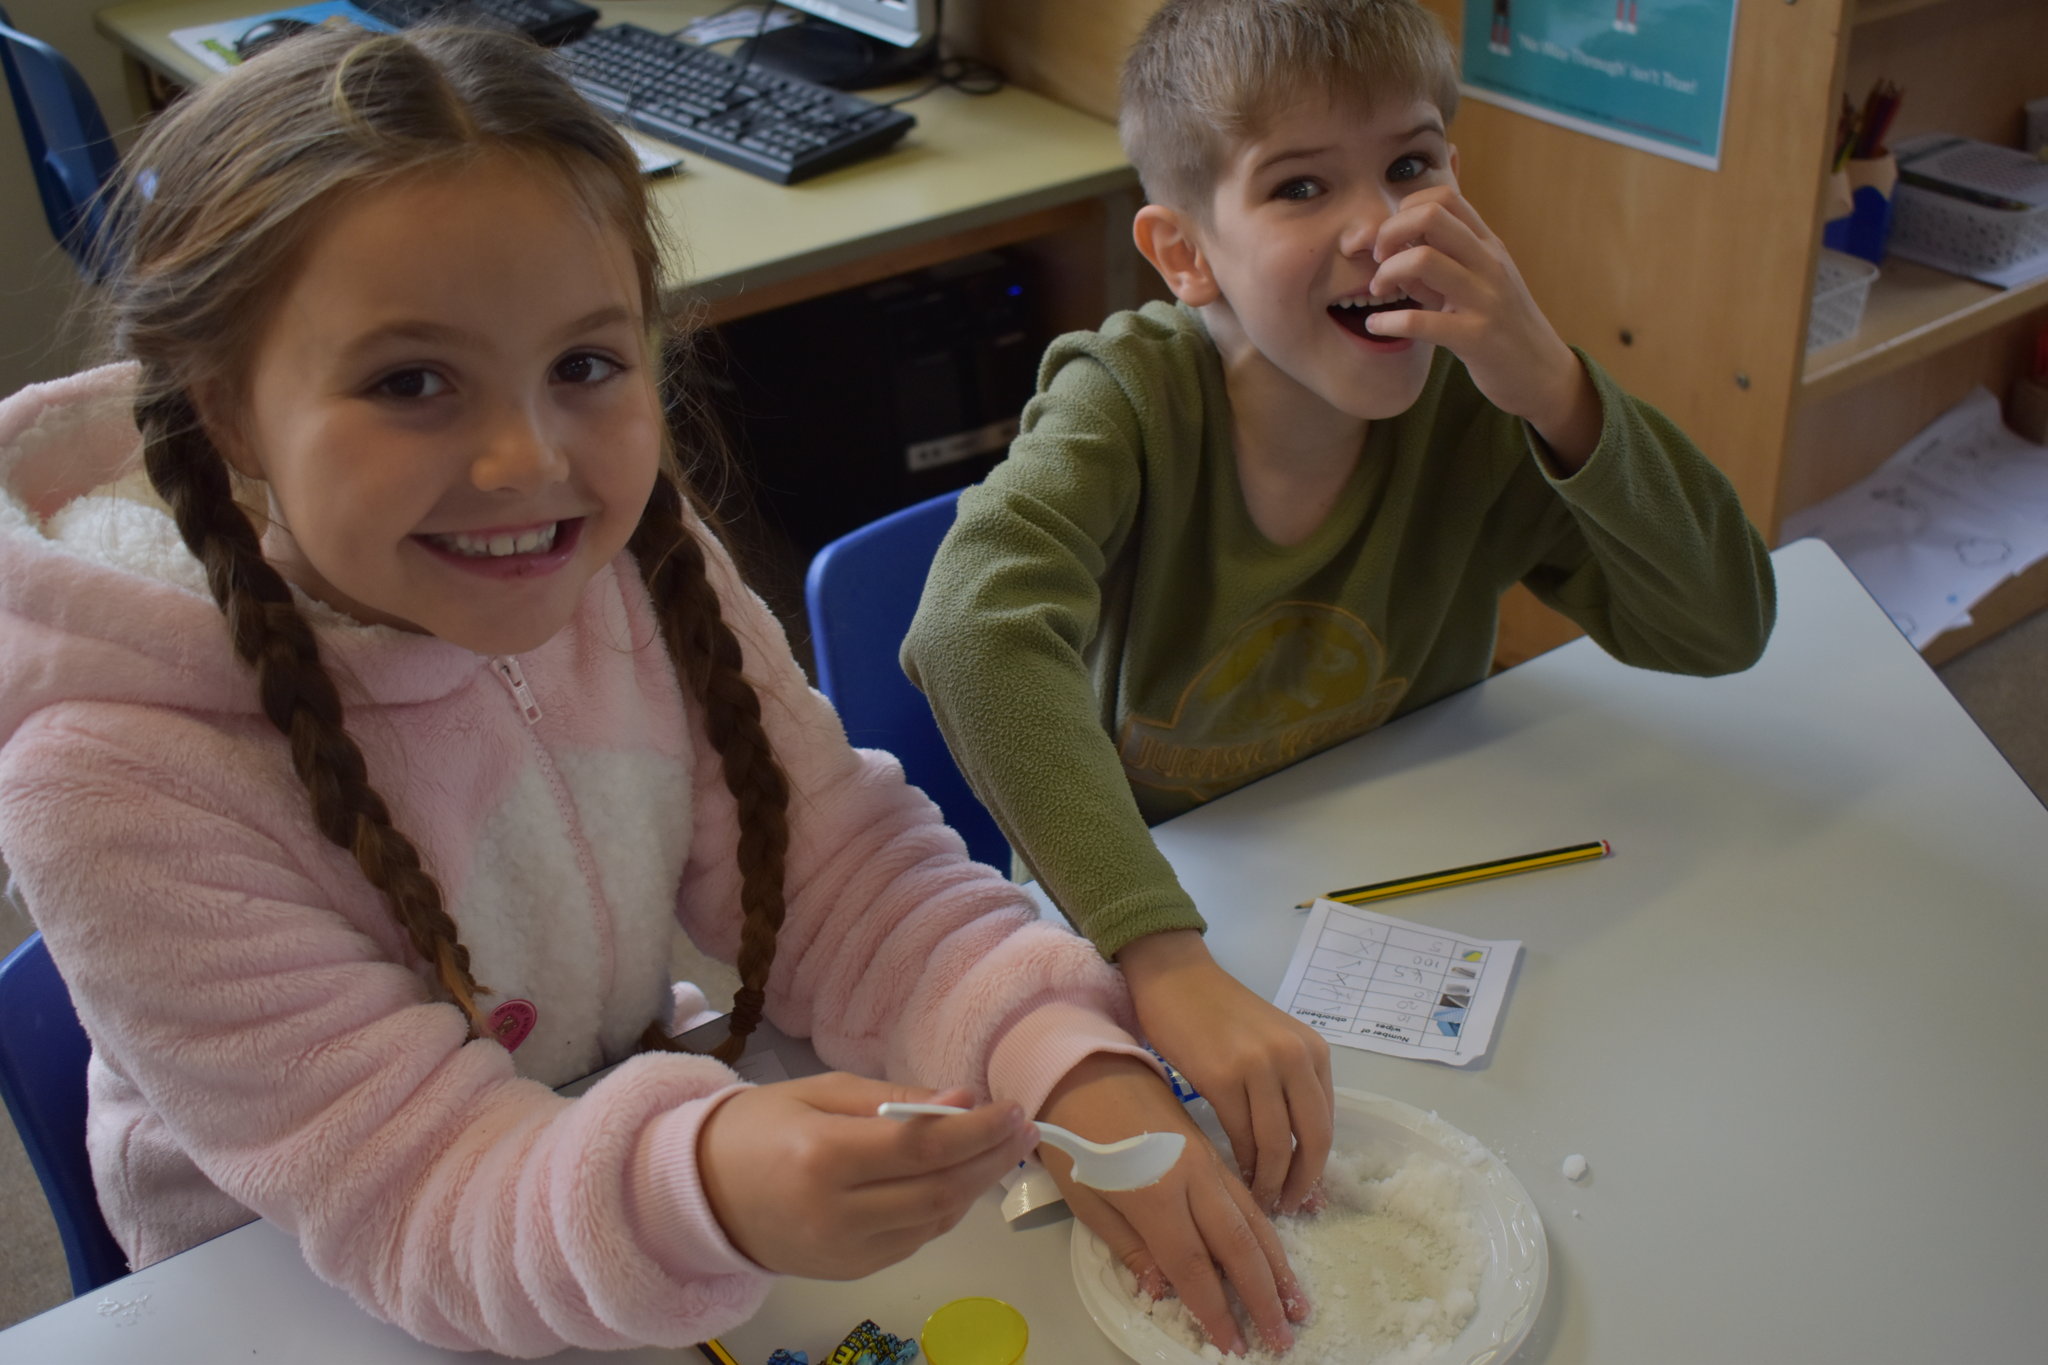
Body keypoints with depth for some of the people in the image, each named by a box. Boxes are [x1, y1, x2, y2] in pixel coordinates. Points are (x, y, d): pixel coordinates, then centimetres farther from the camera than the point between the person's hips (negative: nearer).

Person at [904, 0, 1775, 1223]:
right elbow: (977, 629, -39)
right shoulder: (1133, 398, -21)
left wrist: (1555, 387, -28)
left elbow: (1724, 629, -13)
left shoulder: (1475, 411, -12)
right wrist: (1169, 962, -51)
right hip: (1127, 925, -3)